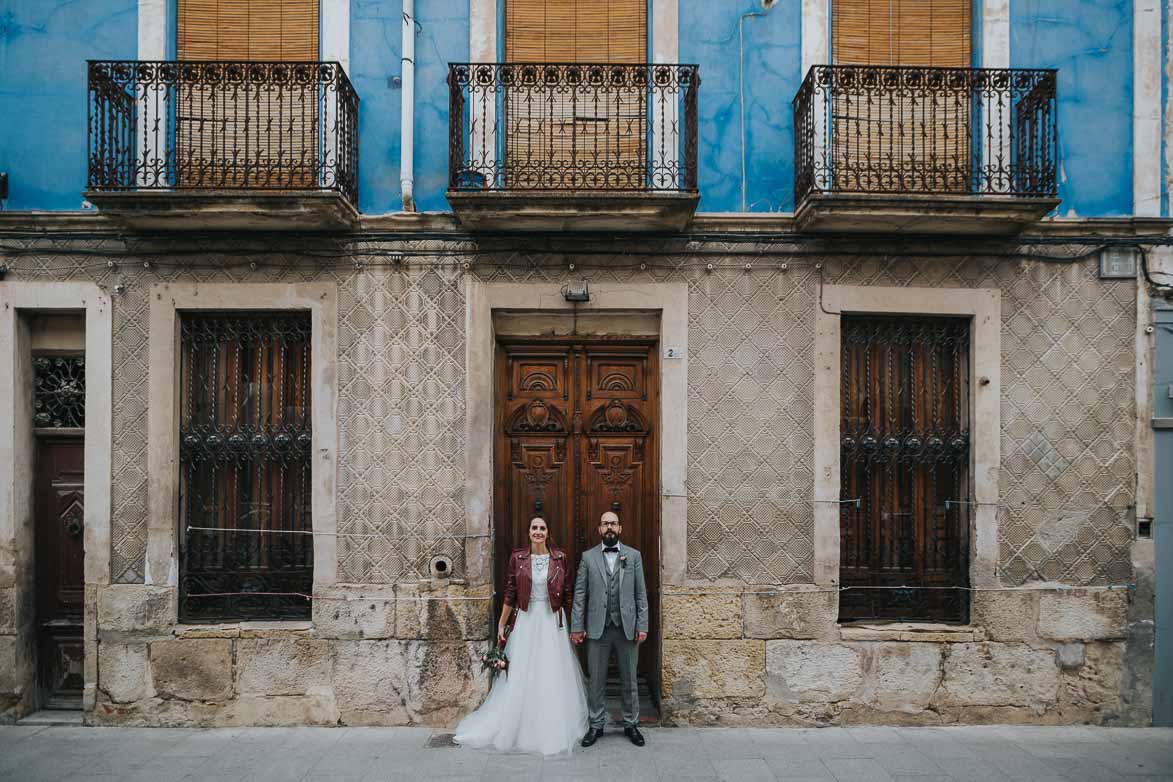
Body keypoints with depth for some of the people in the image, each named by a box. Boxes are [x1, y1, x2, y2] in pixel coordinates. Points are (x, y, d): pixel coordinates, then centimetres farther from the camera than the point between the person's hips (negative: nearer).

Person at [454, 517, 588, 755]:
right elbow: (510, 594, 3)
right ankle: (519, 728, 21)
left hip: (552, 623, 0)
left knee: (553, 677, 5)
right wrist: (501, 625, 4)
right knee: (521, 676, 6)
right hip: (525, 622, 0)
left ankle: (553, 730, 21)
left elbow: (567, 594, 3)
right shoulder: (517, 558, 0)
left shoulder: (559, 558, -1)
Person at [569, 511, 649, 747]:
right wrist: (576, 626, -3)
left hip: (627, 627, 0)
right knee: (596, 681, 7)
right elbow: (579, 594, 2)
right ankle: (596, 725, 21)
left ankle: (631, 724, 23)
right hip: (597, 628, 0)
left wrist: (642, 625, -3)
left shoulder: (633, 555, 4)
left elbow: (641, 593, 3)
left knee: (629, 680, 9)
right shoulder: (588, 557, 4)